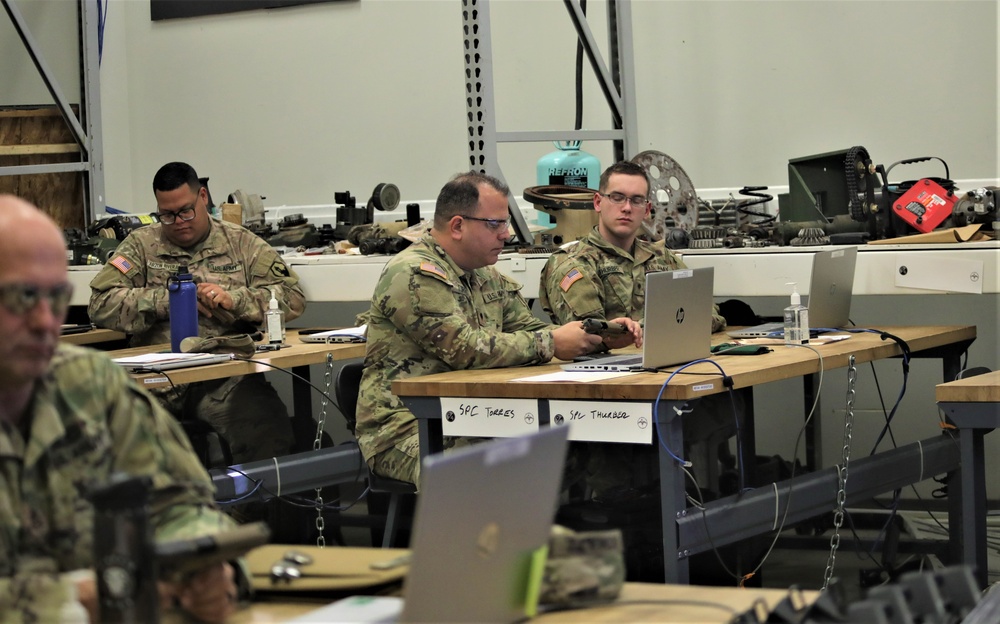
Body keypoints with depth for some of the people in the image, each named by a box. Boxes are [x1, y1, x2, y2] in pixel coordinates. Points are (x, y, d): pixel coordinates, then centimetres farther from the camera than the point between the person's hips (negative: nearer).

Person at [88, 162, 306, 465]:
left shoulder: (241, 243, 16)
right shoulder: (140, 245, 16)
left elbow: (293, 298, 8)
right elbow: (101, 304, 3)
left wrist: (235, 299, -8)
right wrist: (168, 300, -6)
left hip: (227, 377, 0)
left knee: (269, 434, -31)